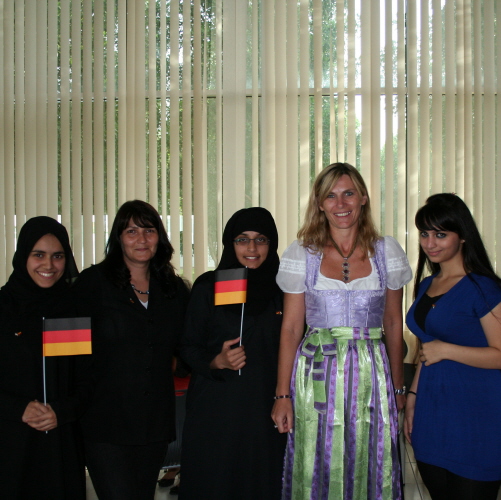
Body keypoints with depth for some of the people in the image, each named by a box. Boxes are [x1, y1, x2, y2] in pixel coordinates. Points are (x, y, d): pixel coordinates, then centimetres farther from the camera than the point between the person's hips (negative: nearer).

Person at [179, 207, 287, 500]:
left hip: (265, 411, 1)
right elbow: (189, 347, 2)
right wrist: (216, 362, -16)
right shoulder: (208, 286, 0)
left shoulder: (283, 289, 4)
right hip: (215, 410, -1)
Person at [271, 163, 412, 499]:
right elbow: (291, 329, 1)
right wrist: (283, 395, -1)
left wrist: (398, 388, 11)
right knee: (316, 472, 4)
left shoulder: (387, 251, 4)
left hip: (371, 375, 1)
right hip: (317, 376, -1)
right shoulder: (301, 254, 0)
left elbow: (394, 324, 10)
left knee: (371, 471, 6)